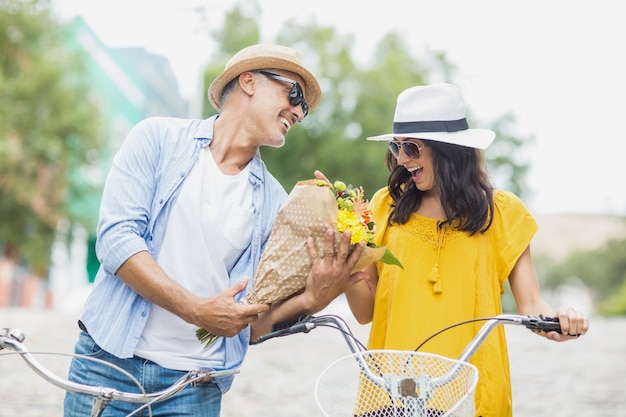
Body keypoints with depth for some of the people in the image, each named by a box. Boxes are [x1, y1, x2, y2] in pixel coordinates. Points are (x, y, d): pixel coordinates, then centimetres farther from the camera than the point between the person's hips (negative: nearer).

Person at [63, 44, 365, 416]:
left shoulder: (274, 203, 5)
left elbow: (250, 323, 5)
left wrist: (310, 301, -14)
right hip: (108, 364, -2)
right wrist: (197, 310, -19)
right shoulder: (158, 138, 0)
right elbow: (116, 237, -11)